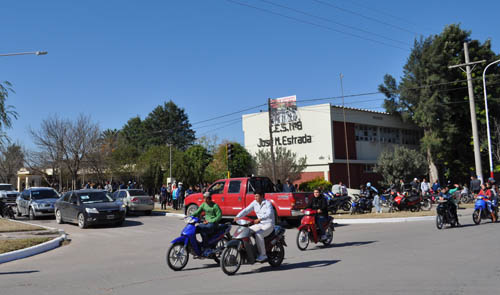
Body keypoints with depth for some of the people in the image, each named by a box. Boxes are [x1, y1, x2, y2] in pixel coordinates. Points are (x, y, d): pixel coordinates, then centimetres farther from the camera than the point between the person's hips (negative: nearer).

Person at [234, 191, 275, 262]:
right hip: (260, 224, 7)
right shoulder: (254, 203, 5)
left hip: (269, 225, -7)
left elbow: (269, 214, -31)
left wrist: (259, 219, -47)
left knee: (258, 234, -33)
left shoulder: (267, 203, -15)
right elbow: (246, 210, 1)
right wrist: (238, 216, -15)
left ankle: (263, 255, -26)